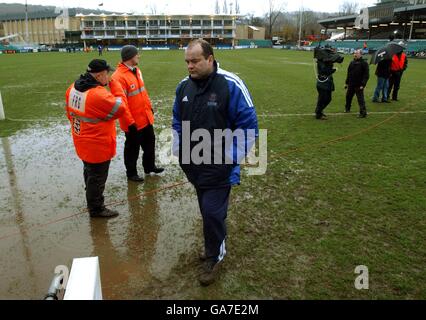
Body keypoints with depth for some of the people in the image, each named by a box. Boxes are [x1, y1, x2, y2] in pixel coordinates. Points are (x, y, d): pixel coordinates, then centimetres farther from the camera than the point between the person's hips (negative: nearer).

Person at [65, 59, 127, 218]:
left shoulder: (73, 88, -1)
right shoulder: (98, 94, -30)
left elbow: (70, 113, 9)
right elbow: (120, 108, -20)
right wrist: (115, 85, -12)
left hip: (82, 143, 9)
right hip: (98, 146, -9)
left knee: (90, 172, 26)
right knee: (97, 177, 8)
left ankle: (92, 200, 46)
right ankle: (96, 208, 23)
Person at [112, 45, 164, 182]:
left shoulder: (137, 71, 6)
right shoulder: (119, 77, -22)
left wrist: (149, 107, 19)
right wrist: (130, 122, -22)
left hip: (146, 118, 8)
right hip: (133, 122, -8)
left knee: (150, 143, 22)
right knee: (132, 148, 9)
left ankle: (149, 166, 41)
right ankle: (131, 173, 28)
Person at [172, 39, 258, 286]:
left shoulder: (231, 85, -15)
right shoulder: (184, 86, 3)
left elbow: (248, 125, -13)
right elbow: (177, 121, 17)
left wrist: (232, 159, -14)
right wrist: (178, 151, 9)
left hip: (217, 166, -5)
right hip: (192, 163, 6)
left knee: (213, 211, -1)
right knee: (207, 208, 17)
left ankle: (215, 256, 23)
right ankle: (214, 245, 38)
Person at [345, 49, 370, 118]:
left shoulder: (364, 63, -9)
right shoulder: (352, 63, 10)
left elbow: (366, 75, -13)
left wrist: (363, 84, -20)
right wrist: (347, 83, 16)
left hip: (359, 85, -7)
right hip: (351, 85, 7)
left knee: (360, 99, -9)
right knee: (348, 96, 19)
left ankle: (363, 113, -7)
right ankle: (347, 108, 39)